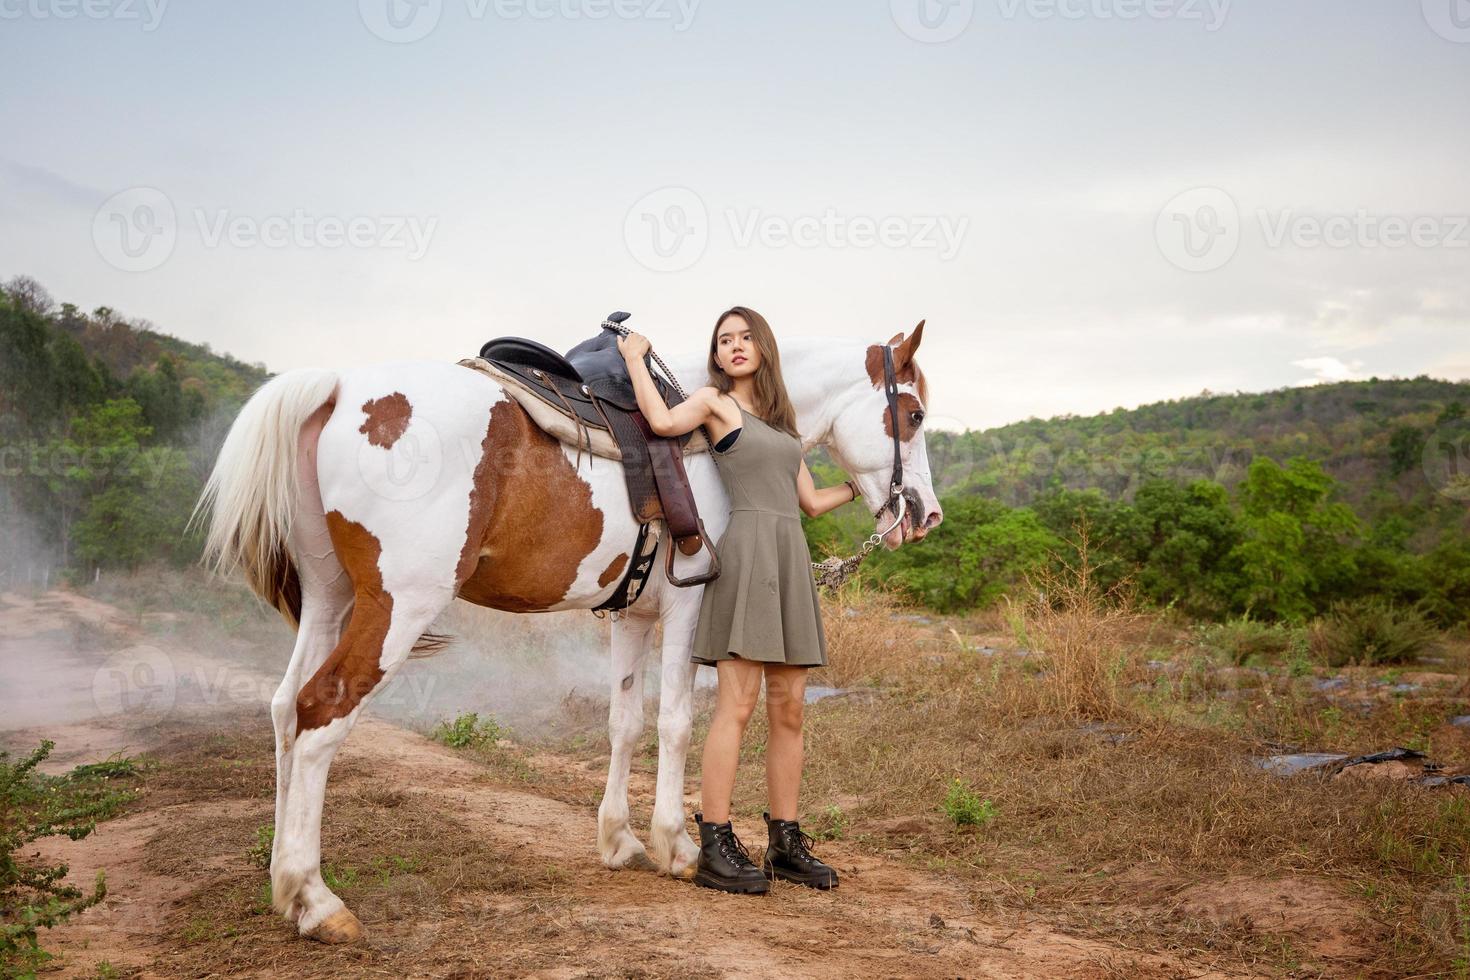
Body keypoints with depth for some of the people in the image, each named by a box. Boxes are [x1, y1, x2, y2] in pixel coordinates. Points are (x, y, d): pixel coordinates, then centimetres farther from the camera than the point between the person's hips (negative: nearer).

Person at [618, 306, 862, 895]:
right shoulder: (715, 402, 6)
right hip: (749, 551, -7)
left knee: (789, 709, 6)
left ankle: (786, 843, 13)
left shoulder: (780, 420, 23)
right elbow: (662, 421, -17)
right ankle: (715, 849, -6)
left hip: (792, 559, 7)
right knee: (737, 705, -10)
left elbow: (812, 503, 23)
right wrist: (634, 357, -3)